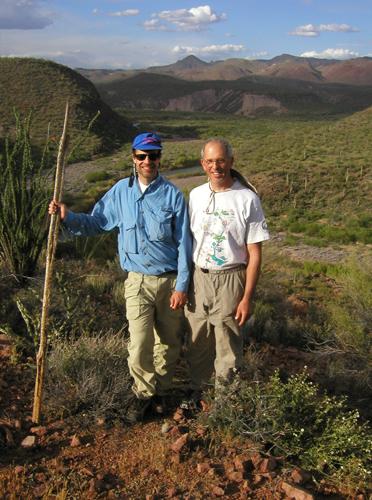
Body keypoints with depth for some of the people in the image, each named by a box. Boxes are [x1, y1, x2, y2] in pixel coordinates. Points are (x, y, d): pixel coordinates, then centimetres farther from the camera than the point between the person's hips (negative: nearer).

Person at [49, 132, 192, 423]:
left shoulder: (173, 195, -6)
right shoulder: (121, 192, 1)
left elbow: (183, 243, -5)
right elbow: (96, 223, 8)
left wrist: (182, 285, -8)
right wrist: (67, 217, -11)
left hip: (171, 280, 0)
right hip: (138, 281, 1)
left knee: (169, 342, 13)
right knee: (139, 346, -5)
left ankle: (162, 391, 35)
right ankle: (144, 393, 21)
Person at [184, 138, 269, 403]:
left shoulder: (247, 199, -11)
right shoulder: (196, 195, 2)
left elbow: (254, 254, -9)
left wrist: (247, 298, -11)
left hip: (230, 280, -4)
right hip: (198, 278, 4)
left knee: (228, 346, 7)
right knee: (197, 343, 16)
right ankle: (197, 391, 37)